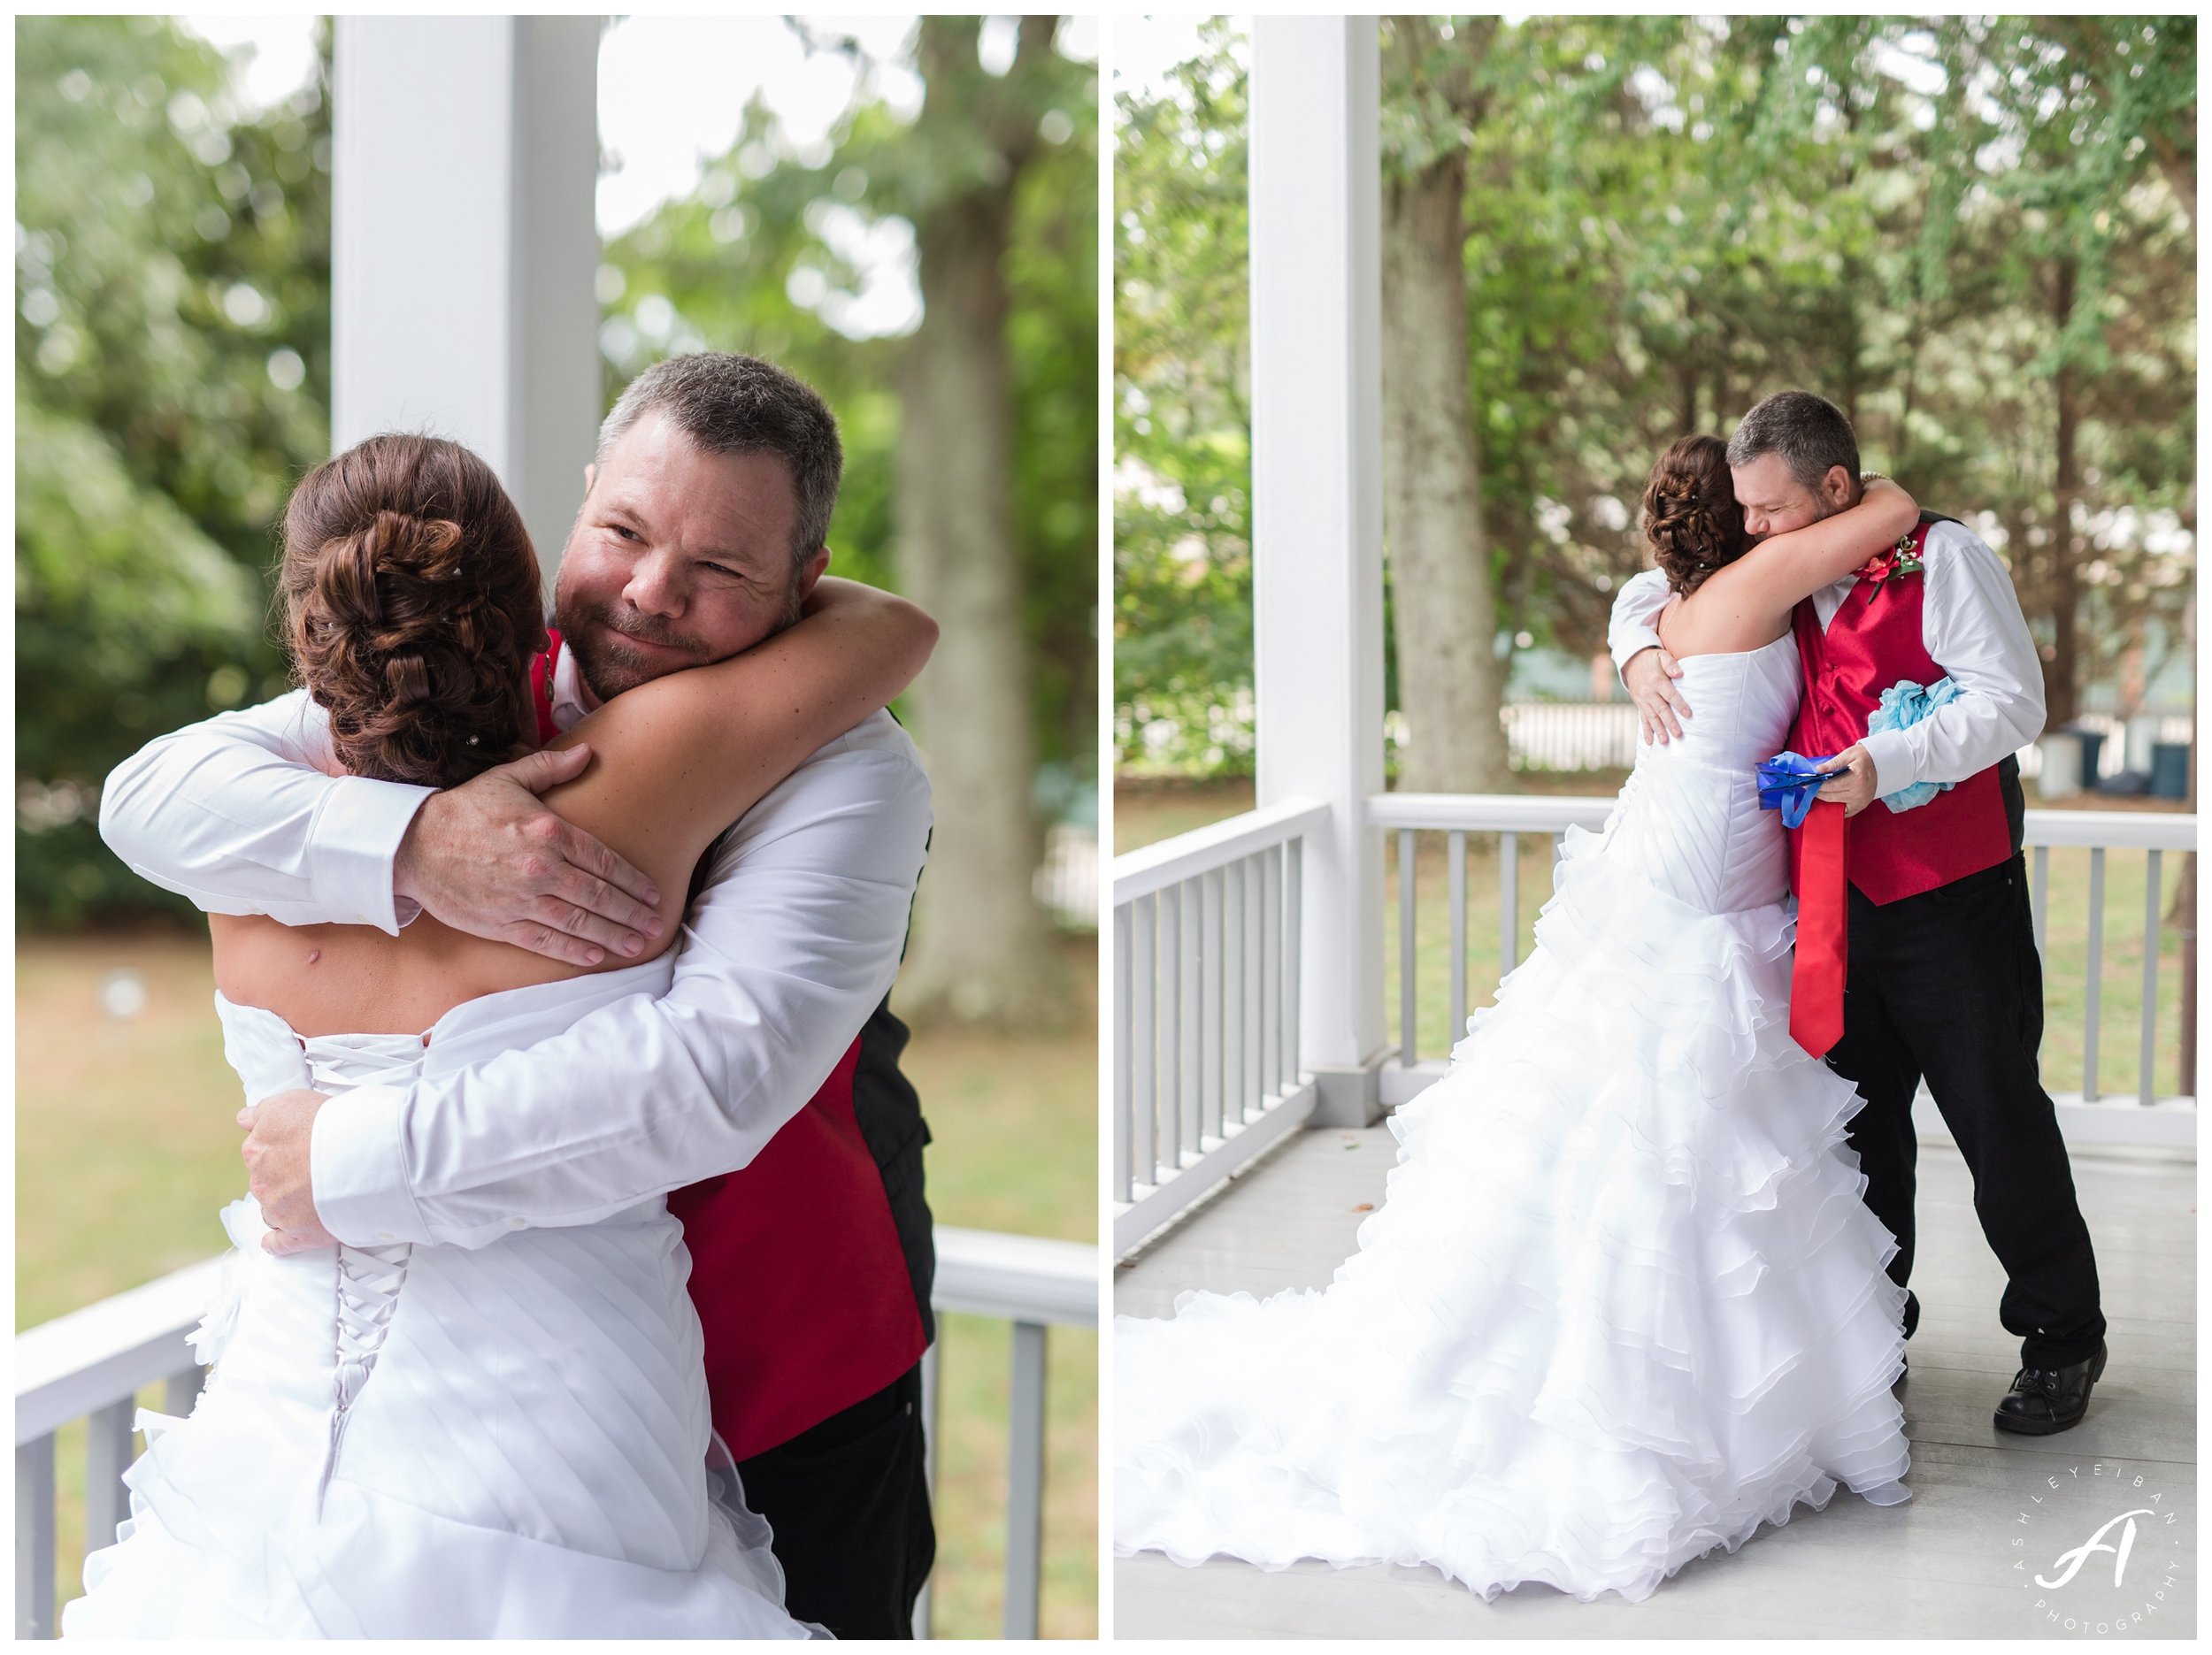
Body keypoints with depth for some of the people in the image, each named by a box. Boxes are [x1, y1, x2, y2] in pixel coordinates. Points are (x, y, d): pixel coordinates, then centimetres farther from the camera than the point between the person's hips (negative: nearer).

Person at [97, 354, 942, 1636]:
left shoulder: (849, 775, -22)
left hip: (797, 1402, -3)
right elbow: (153, 793, -14)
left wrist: (354, 1167, -31)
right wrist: (409, 845, -32)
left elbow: (719, 1073, -36)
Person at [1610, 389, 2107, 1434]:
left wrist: (1886, 762, -26)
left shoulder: (1941, 556, -10)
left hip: (1953, 899, -6)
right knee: (1858, 1121, 15)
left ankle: (2061, 1337, 18)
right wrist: (1639, 650, 0)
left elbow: (2012, 703, -17)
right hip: (1836, 898, 6)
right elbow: (1653, 586, 22)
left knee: (1999, 1118, 1)